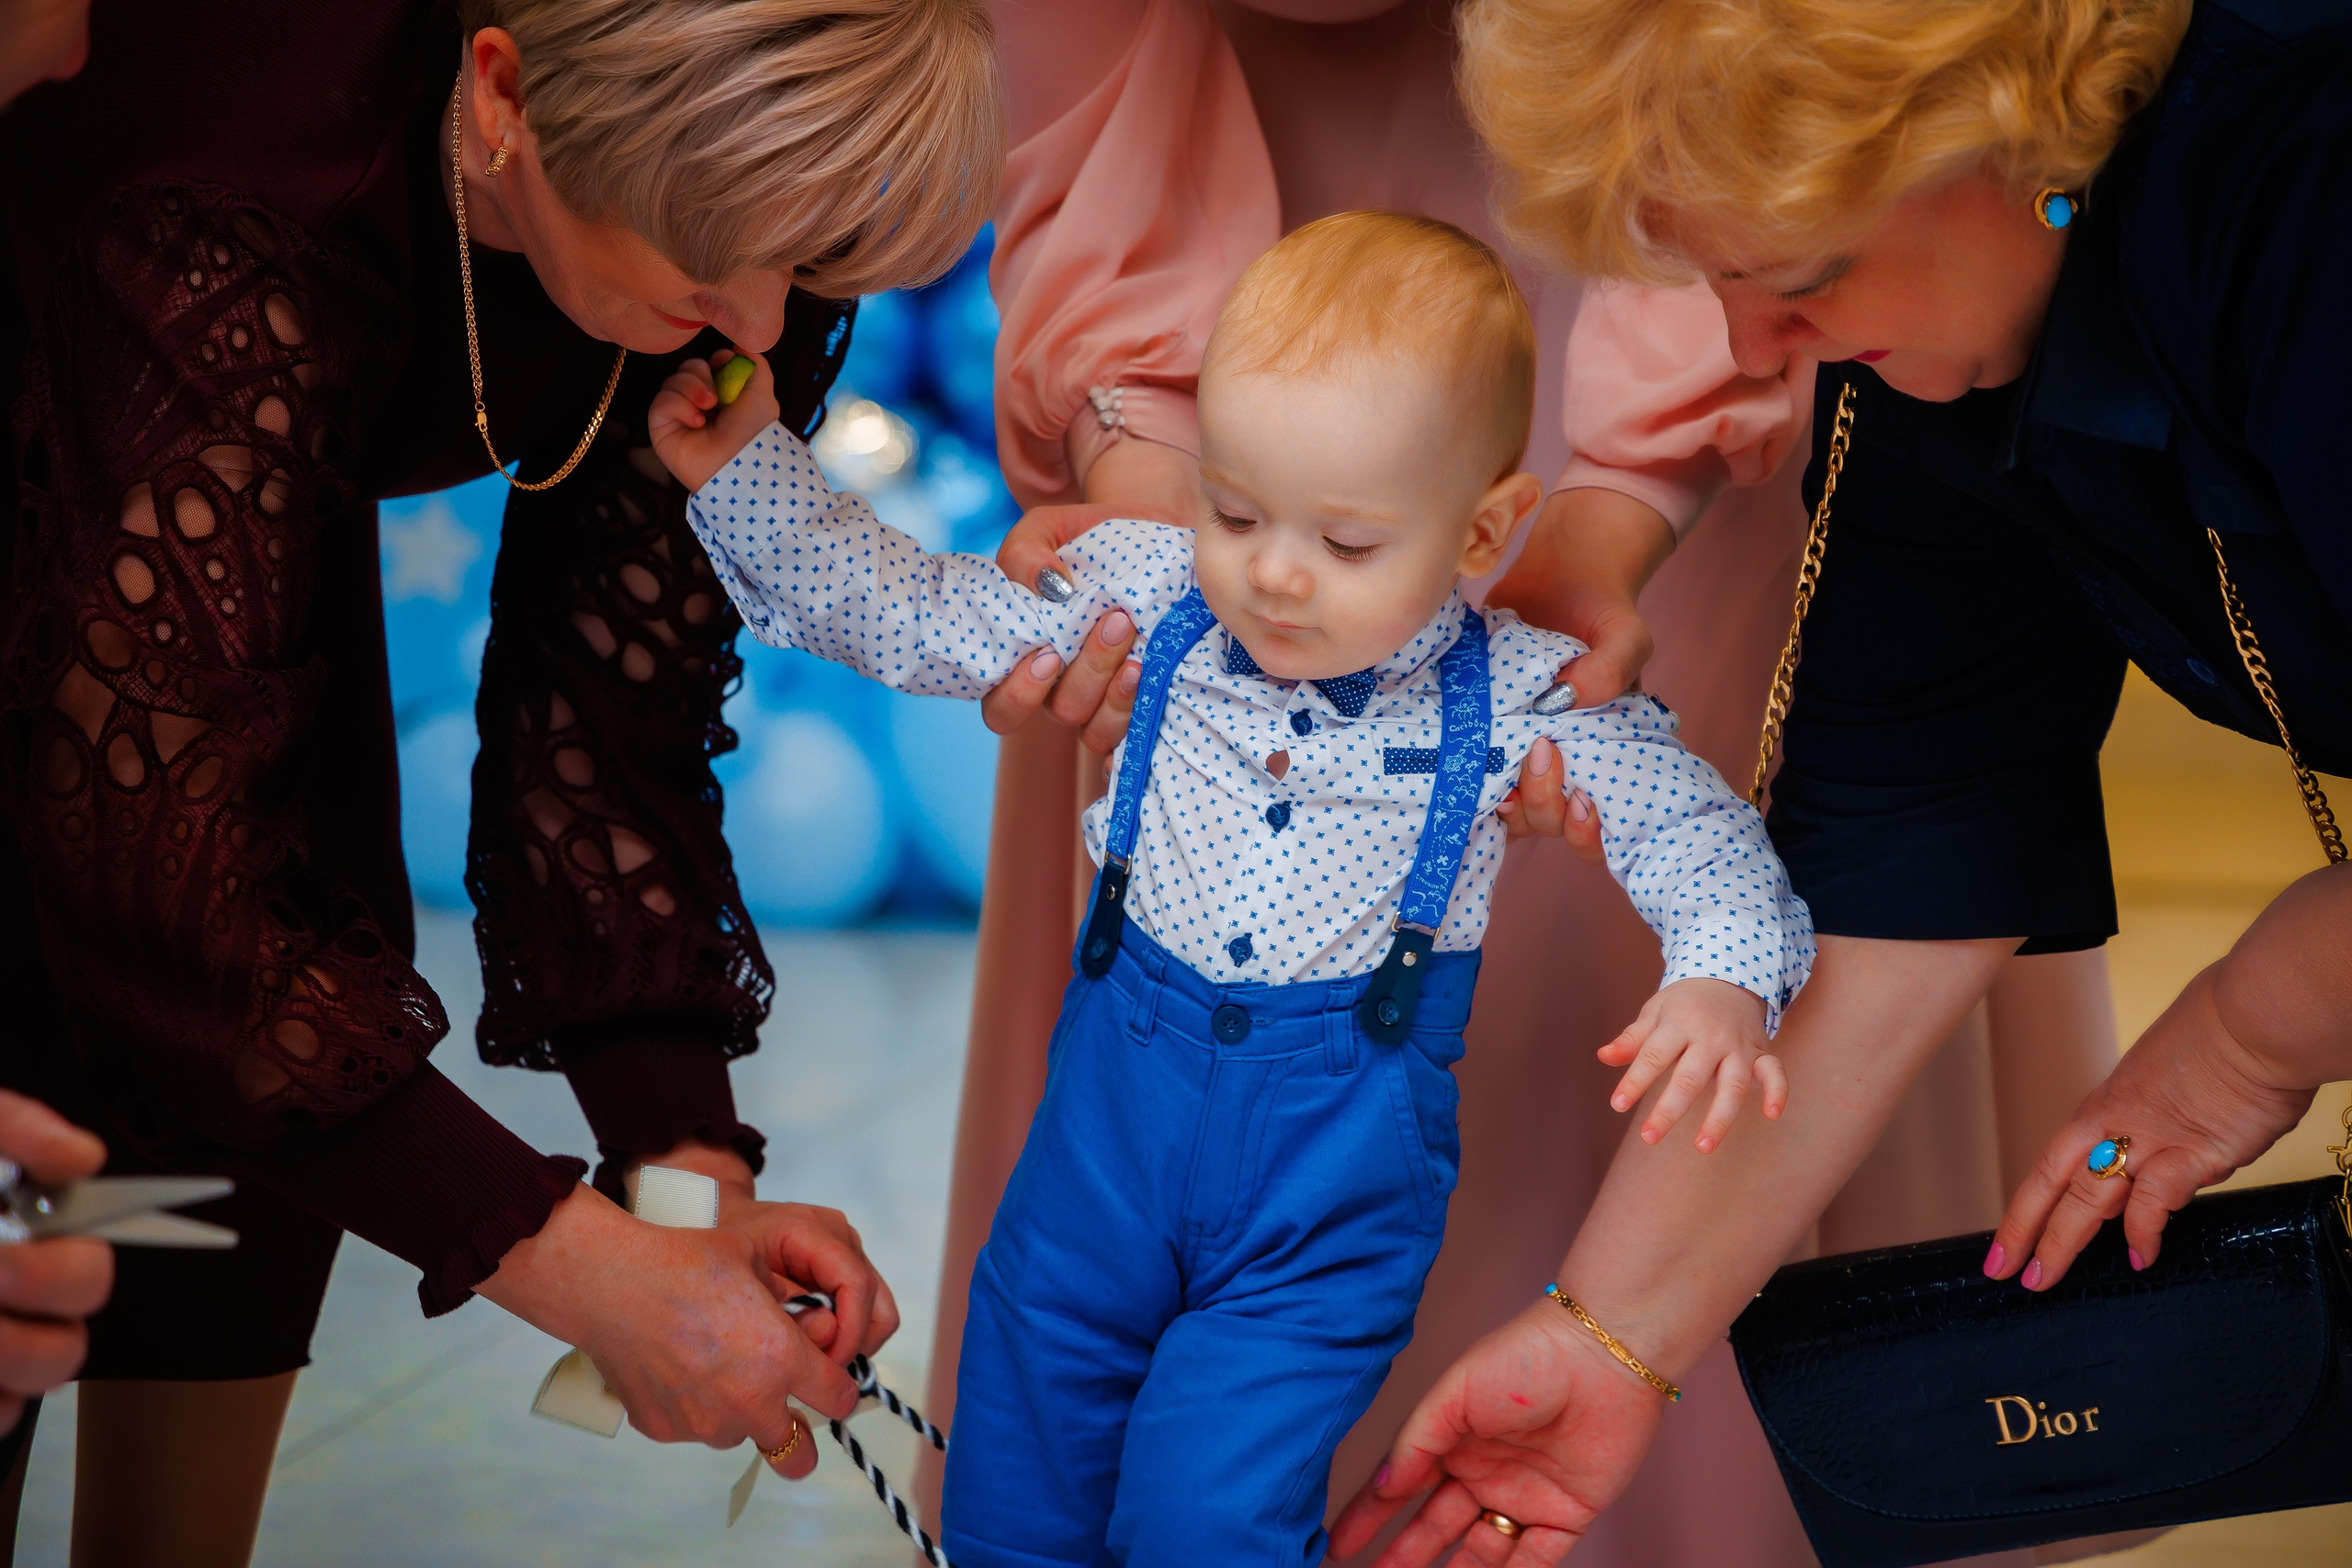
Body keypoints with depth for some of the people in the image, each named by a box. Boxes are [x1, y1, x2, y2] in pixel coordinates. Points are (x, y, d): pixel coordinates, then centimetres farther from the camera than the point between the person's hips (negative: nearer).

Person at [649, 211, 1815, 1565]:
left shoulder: (1520, 702, -11)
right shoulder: (1149, 596, -4)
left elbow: (1698, 830, -6)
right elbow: (913, 615, 4)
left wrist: (1723, 982, -26)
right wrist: (747, 466, -4)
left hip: (1338, 1175, -3)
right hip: (1119, 1101, 3)